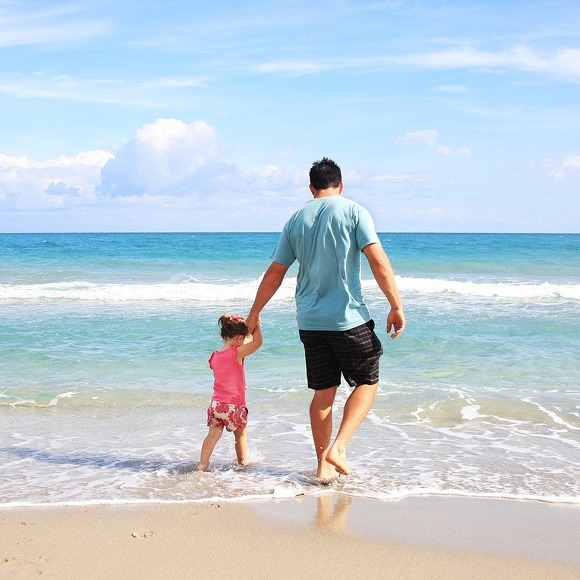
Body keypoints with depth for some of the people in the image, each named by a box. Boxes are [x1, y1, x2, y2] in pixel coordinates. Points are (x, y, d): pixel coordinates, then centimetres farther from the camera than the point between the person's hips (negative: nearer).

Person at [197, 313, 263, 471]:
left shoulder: (214, 357, 4)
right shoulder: (237, 353, -16)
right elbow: (258, 342, -21)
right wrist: (257, 325, -7)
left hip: (216, 404, 5)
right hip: (234, 406, -4)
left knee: (213, 434, 12)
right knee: (241, 434, 17)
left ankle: (202, 464, 8)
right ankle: (243, 461, 29)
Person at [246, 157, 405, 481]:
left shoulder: (296, 220, 9)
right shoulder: (354, 212, -3)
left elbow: (274, 274, 12)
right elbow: (379, 262, -12)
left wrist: (255, 313, 21)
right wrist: (397, 306, -8)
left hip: (310, 321, 4)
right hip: (349, 318, -4)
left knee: (323, 392, 12)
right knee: (368, 382, 11)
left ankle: (324, 466, 16)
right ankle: (338, 449, -3)